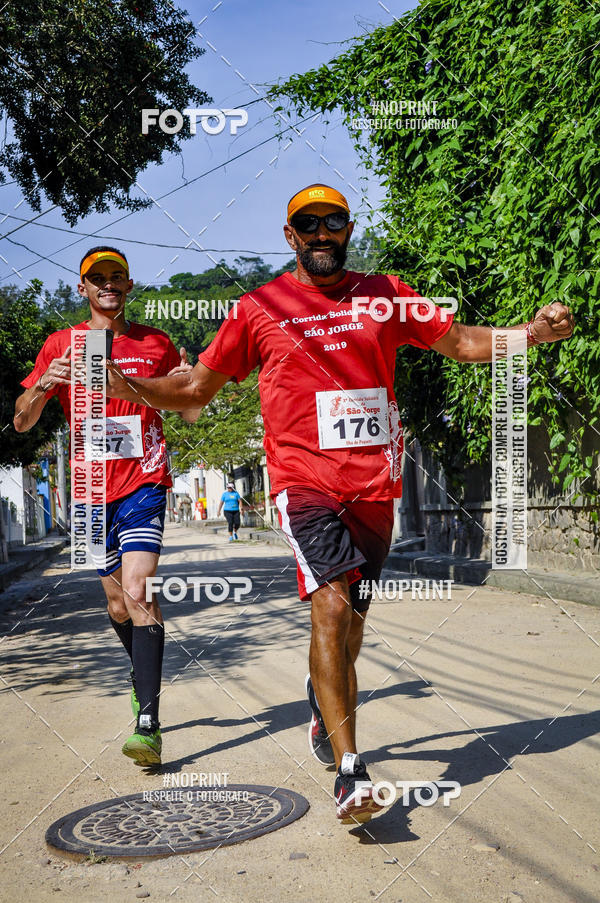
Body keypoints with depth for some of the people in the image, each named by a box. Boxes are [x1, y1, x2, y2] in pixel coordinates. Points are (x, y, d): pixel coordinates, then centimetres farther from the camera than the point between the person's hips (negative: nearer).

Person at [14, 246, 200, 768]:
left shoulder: (155, 343, 8)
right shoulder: (61, 345, 8)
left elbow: (192, 415, 13)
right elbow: (22, 422, 4)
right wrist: (43, 387, -17)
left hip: (144, 481, -2)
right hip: (93, 490, 2)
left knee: (138, 592, -18)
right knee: (118, 606, 11)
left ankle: (148, 724, -18)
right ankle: (143, 673, 40)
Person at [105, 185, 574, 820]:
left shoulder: (385, 295, 12)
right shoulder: (259, 308, 7)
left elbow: (459, 341, 15)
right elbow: (196, 388, 11)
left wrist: (531, 332, -2)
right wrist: (128, 387, -5)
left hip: (374, 483, 3)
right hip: (303, 477, -3)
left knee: (350, 618, 12)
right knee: (331, 606, -20)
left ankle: (324, 715, 42)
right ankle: (350, 774, -17)